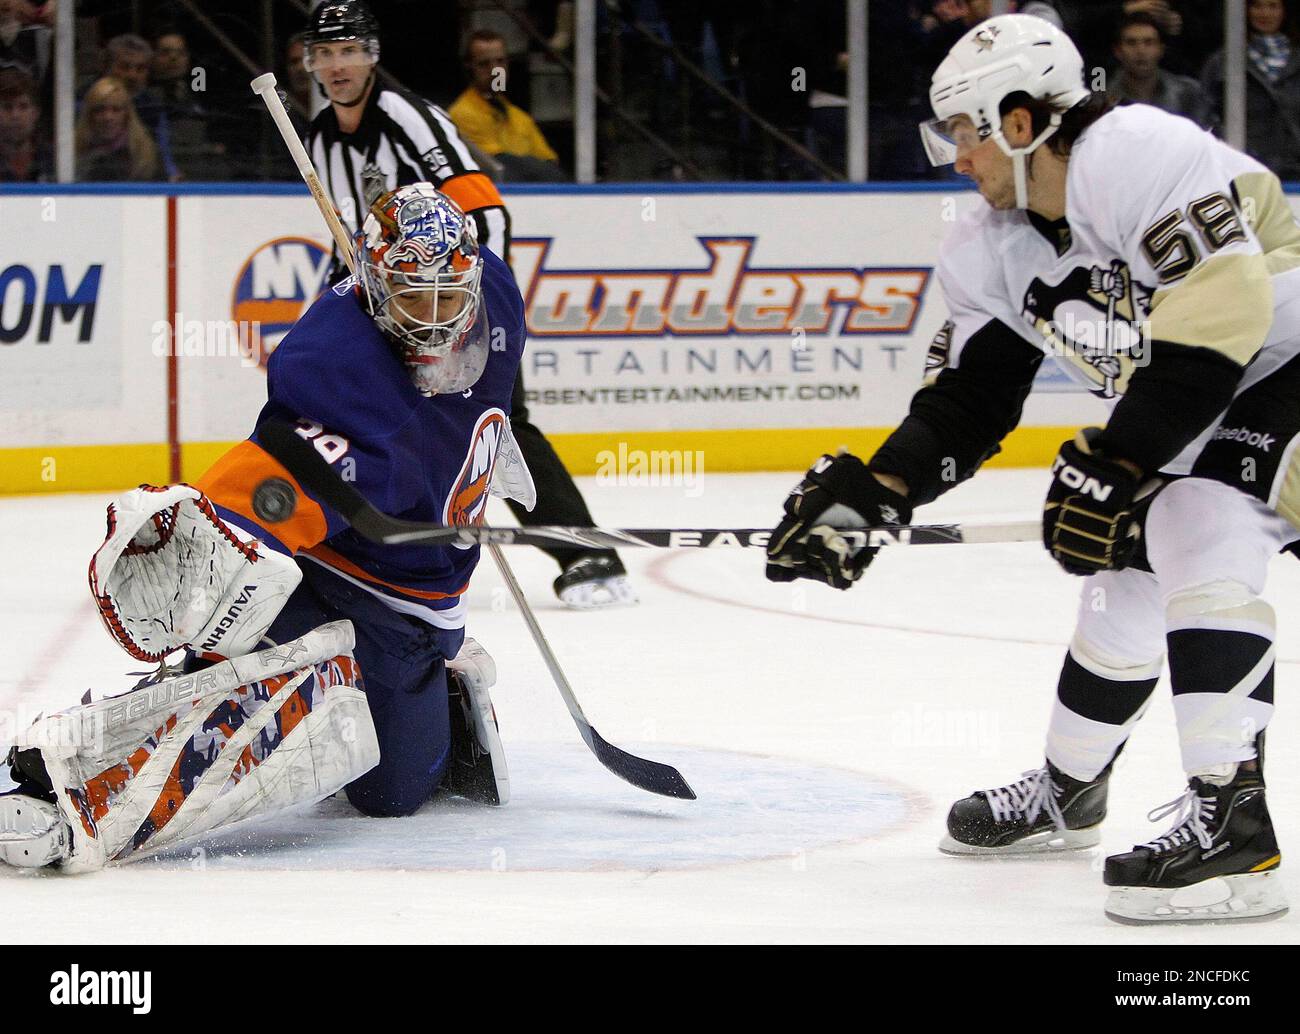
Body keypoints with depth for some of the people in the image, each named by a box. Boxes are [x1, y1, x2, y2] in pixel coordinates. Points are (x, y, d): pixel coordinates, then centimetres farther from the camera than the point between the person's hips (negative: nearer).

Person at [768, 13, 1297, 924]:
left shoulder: (1135, 154, -25)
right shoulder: (994, 253, 4)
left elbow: (1220, 316, -31)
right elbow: (966, 405, 8)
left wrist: (1115, 469, -27)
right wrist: (860, 499, -4)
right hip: (1191, 406, 9)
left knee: (1196, 539, -27)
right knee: (1125, 582, 14)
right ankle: (1067, 795, 39)